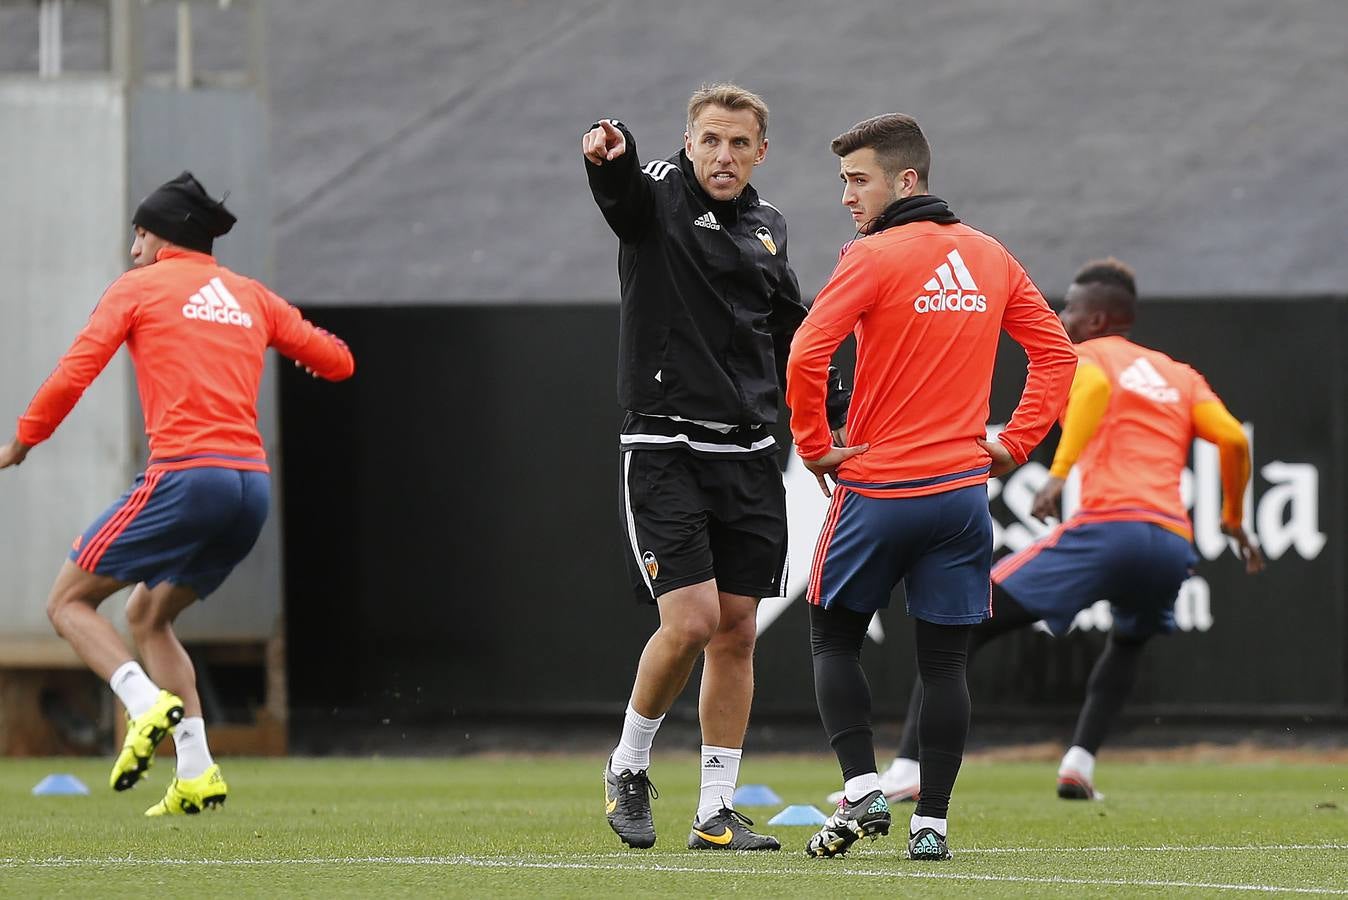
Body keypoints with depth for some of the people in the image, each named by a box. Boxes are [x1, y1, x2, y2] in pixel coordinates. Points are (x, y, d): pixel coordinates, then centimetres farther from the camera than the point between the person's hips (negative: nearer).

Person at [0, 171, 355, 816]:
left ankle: (149, 705, -21)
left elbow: (74, 373, -1)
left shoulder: (138, 288, 7)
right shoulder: (249, 296, 21)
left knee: (69, 602, 4)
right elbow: (336, 362, 23)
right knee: (148, 615, 20)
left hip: (185, 473, -6)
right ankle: (195, 775, 7)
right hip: (252, 481, 6)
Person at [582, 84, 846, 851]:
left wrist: (844, 409, 20)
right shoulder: (660, 198, -5)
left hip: (748, 456, 5)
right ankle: (629, 766, 9)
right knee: (690, 621, -14)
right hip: (666, 449, -5)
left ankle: (718, 810, 11)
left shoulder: (768, 227, 12)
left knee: (736, 633, 4)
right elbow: (623, 183, -29)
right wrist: (610, 154, -52)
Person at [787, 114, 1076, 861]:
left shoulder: (874, 258, -10)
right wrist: (1016, 442, 11)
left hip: (876, 487, -4)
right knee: (943, 661, 7)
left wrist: (813, 446, -8)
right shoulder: (991, 258, 8)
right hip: (962, 488, 4)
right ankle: (932, 823, 5)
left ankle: (861, 791, -2)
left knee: (834, 638, 12)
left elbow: (806, 355, -20)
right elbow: (1056, 353, 14)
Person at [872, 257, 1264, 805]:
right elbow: (1234, 440, 14)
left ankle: (906, 770, -14)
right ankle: (1080, 764, 17)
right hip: (1173, 544, 6)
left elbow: (1094, 387, -12)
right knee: (1128, 642, 38)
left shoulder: (1079, 357, 13)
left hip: (1109, 526, -5)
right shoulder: (1180, 376, 27)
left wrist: (1059, 473, -20)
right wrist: (1233, 523, 28)